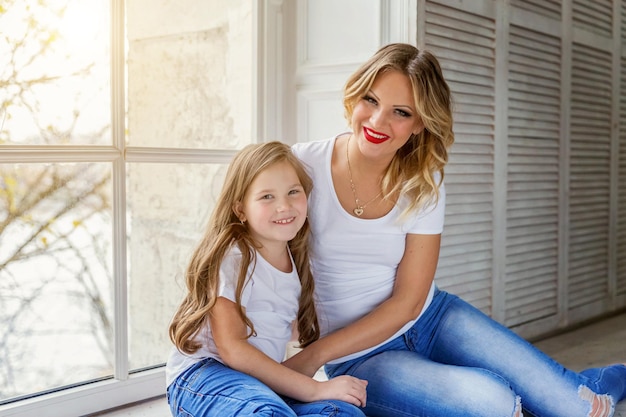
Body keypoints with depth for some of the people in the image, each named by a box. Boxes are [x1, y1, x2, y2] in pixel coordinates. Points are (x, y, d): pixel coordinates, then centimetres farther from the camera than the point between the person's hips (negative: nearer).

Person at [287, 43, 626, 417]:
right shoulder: (303, 165, -15)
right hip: (358, 357, -2)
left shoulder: (425, 186, -7)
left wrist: (315, 354, -18)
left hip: (431, 316, 3)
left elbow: (407, 302, -9)